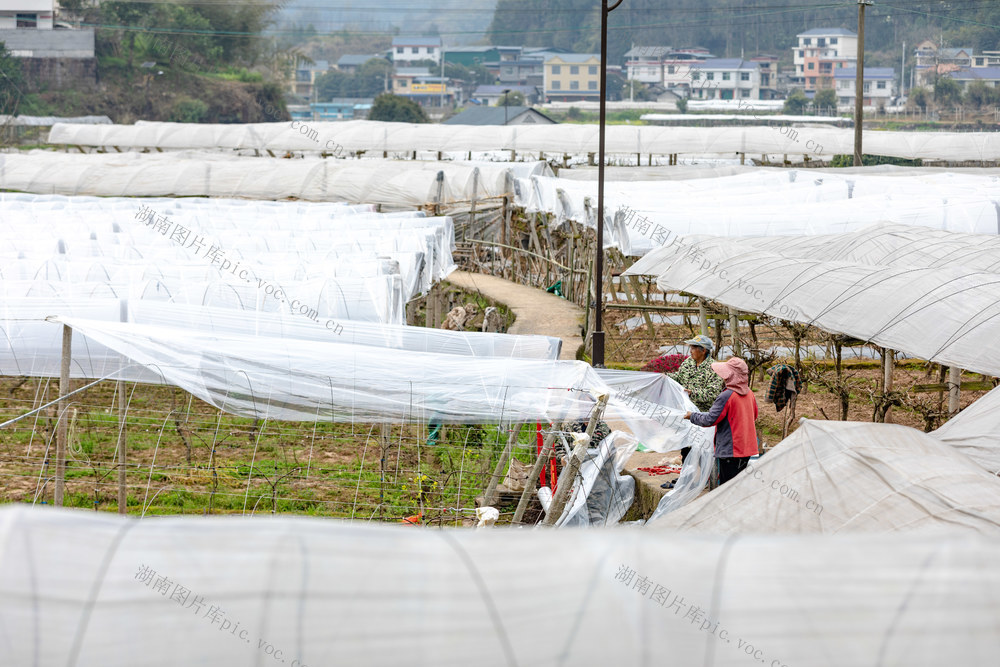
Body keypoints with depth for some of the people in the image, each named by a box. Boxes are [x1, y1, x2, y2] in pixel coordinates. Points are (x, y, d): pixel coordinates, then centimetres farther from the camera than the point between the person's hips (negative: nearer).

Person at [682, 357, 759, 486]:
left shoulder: (727, 396, -16)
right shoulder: (750, 394, 6)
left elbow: (710, 420, -14)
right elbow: (754, 417, 21)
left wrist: (692, 416, 2)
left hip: (730, 449, -8)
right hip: (747, 448, 8)